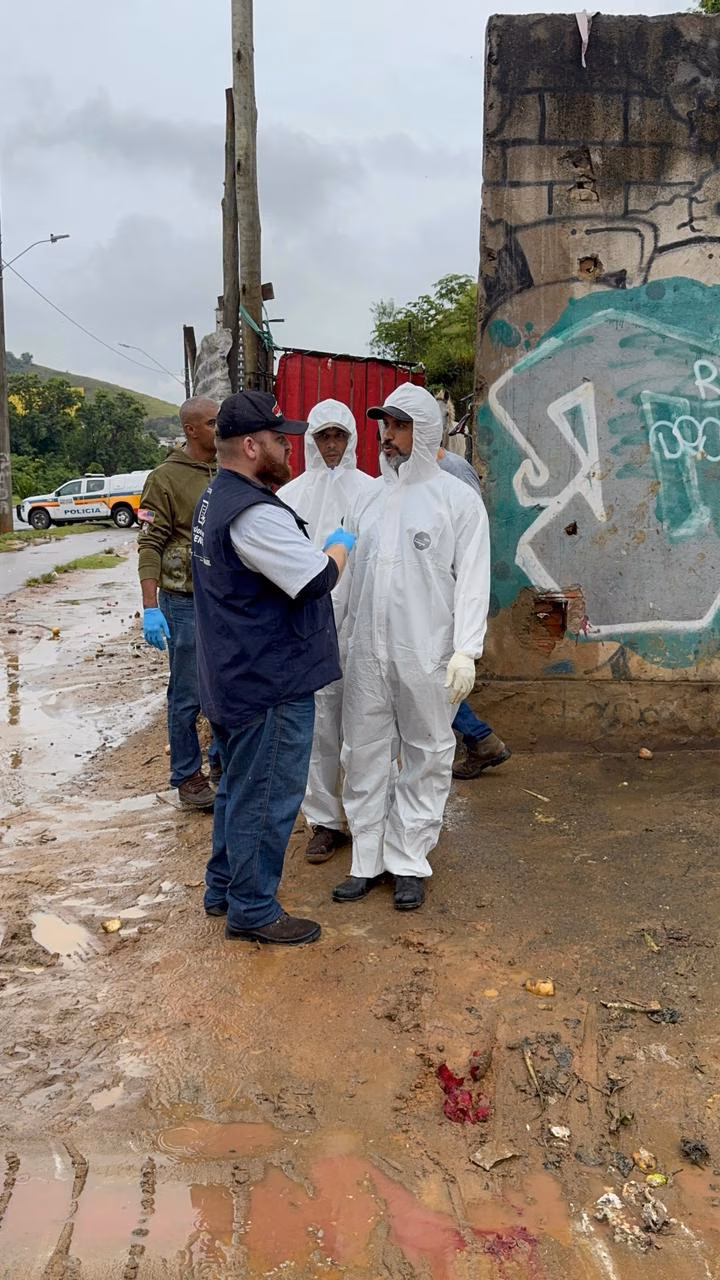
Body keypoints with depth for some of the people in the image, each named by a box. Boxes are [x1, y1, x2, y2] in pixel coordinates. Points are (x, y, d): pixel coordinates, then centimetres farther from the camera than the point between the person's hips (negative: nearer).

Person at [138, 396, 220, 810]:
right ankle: (188, 776, 18)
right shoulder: (167, 478, -8)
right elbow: (151, 545, -10)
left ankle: (223, 761, 31)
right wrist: (150, 607, -16)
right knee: (188, 695, 4)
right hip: (187, 604, -5)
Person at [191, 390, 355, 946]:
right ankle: (254, 910, 15)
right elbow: (317, 579, -24)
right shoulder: (255, 514, -23)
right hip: (271, 685, -11)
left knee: (240, 787, 22)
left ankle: (224, 886, 36)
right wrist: (340, 545, -5)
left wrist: (323, 549, 10)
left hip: (235, 678, 11)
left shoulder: (215, 500, 11)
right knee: (266, 798, 2)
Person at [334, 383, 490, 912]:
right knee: (365, 756, 8)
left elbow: (473, 579, -7)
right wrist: (342, 639, 7)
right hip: (367, 654, 5)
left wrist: (466, 650, -15)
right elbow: (349, 575, 13)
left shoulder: (458, 498, -2)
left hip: (427, 656, -4)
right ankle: (368, 859, 20)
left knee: (426, 758, 6)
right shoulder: (369, 499, 12)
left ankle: (409, 862, 18)